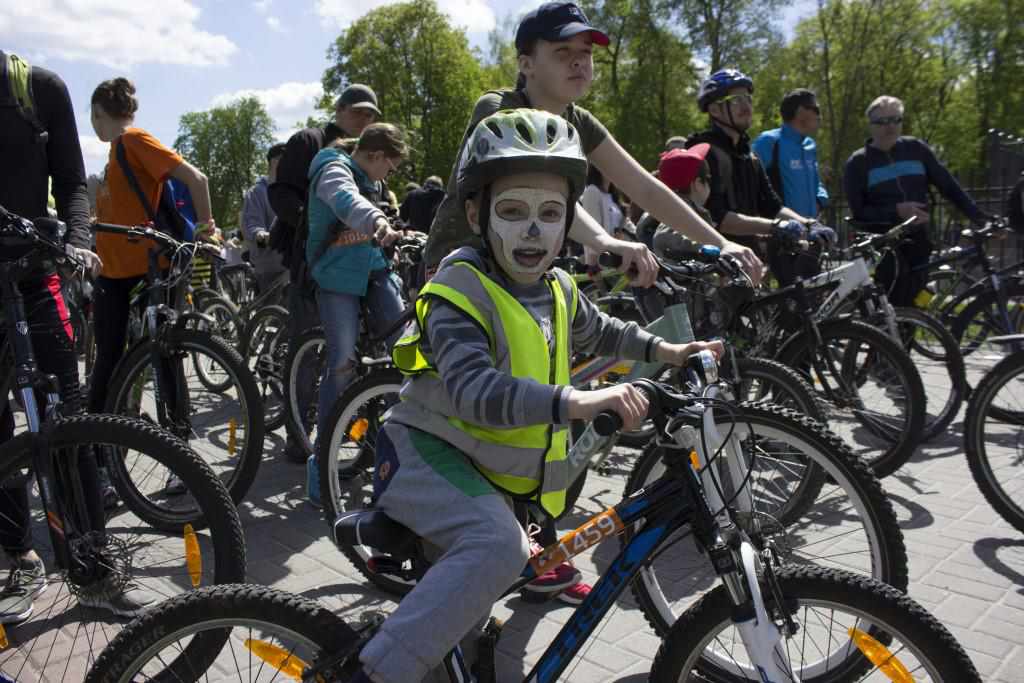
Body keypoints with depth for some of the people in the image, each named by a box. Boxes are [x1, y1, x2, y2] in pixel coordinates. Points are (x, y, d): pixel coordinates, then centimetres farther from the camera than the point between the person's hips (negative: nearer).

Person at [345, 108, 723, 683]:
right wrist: (574, 401, -47)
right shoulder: (461, 289, -22)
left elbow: (595, 332, 25)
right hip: (429, 455, -8)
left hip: (493, 471, 8)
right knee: (498, 544, -35)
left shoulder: (558, 289, 3)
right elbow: (473, 390, -37)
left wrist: (662, 349, 18)